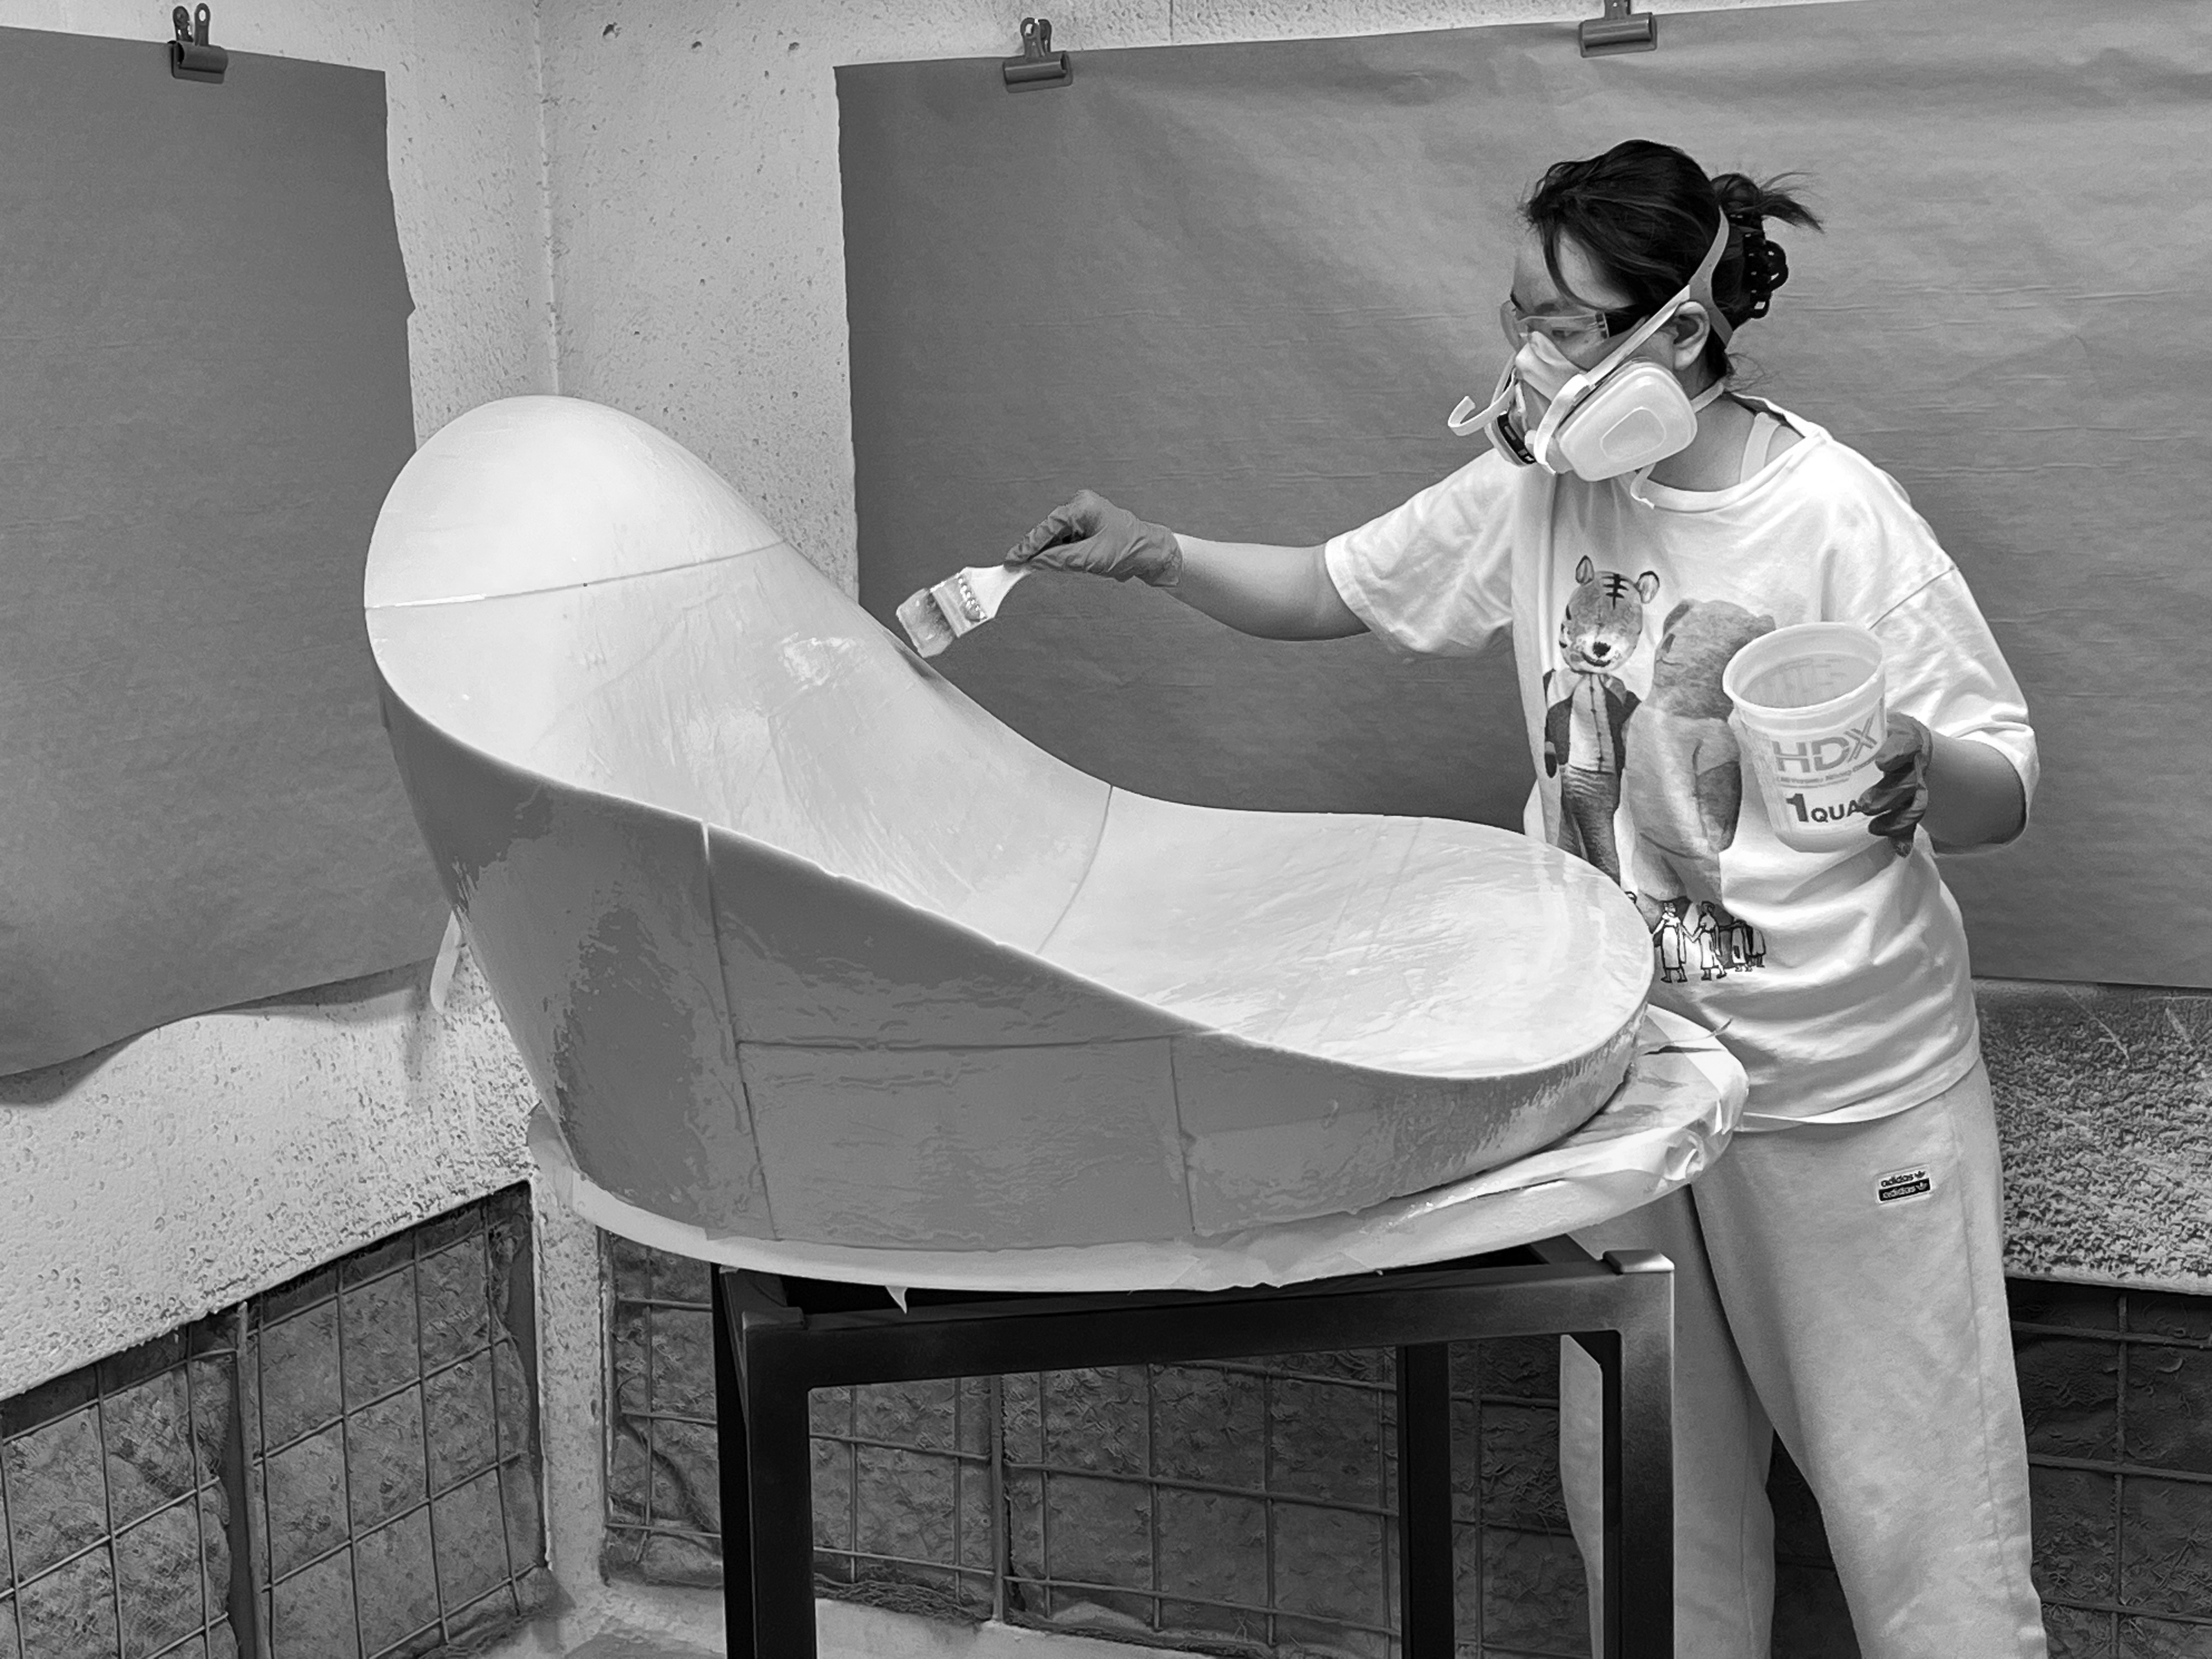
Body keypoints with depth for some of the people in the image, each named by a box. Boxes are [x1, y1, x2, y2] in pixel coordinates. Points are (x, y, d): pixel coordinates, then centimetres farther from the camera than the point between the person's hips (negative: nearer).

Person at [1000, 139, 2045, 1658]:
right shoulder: (1539, 491, -3)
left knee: (1909, 1493, 5)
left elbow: (2004, 793, -13)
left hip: (1848, 1089, -5)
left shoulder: (1838, 514, -17)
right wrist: (1154, 555, -8)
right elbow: (1332, 592, 8)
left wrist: (1917, 774, -36)